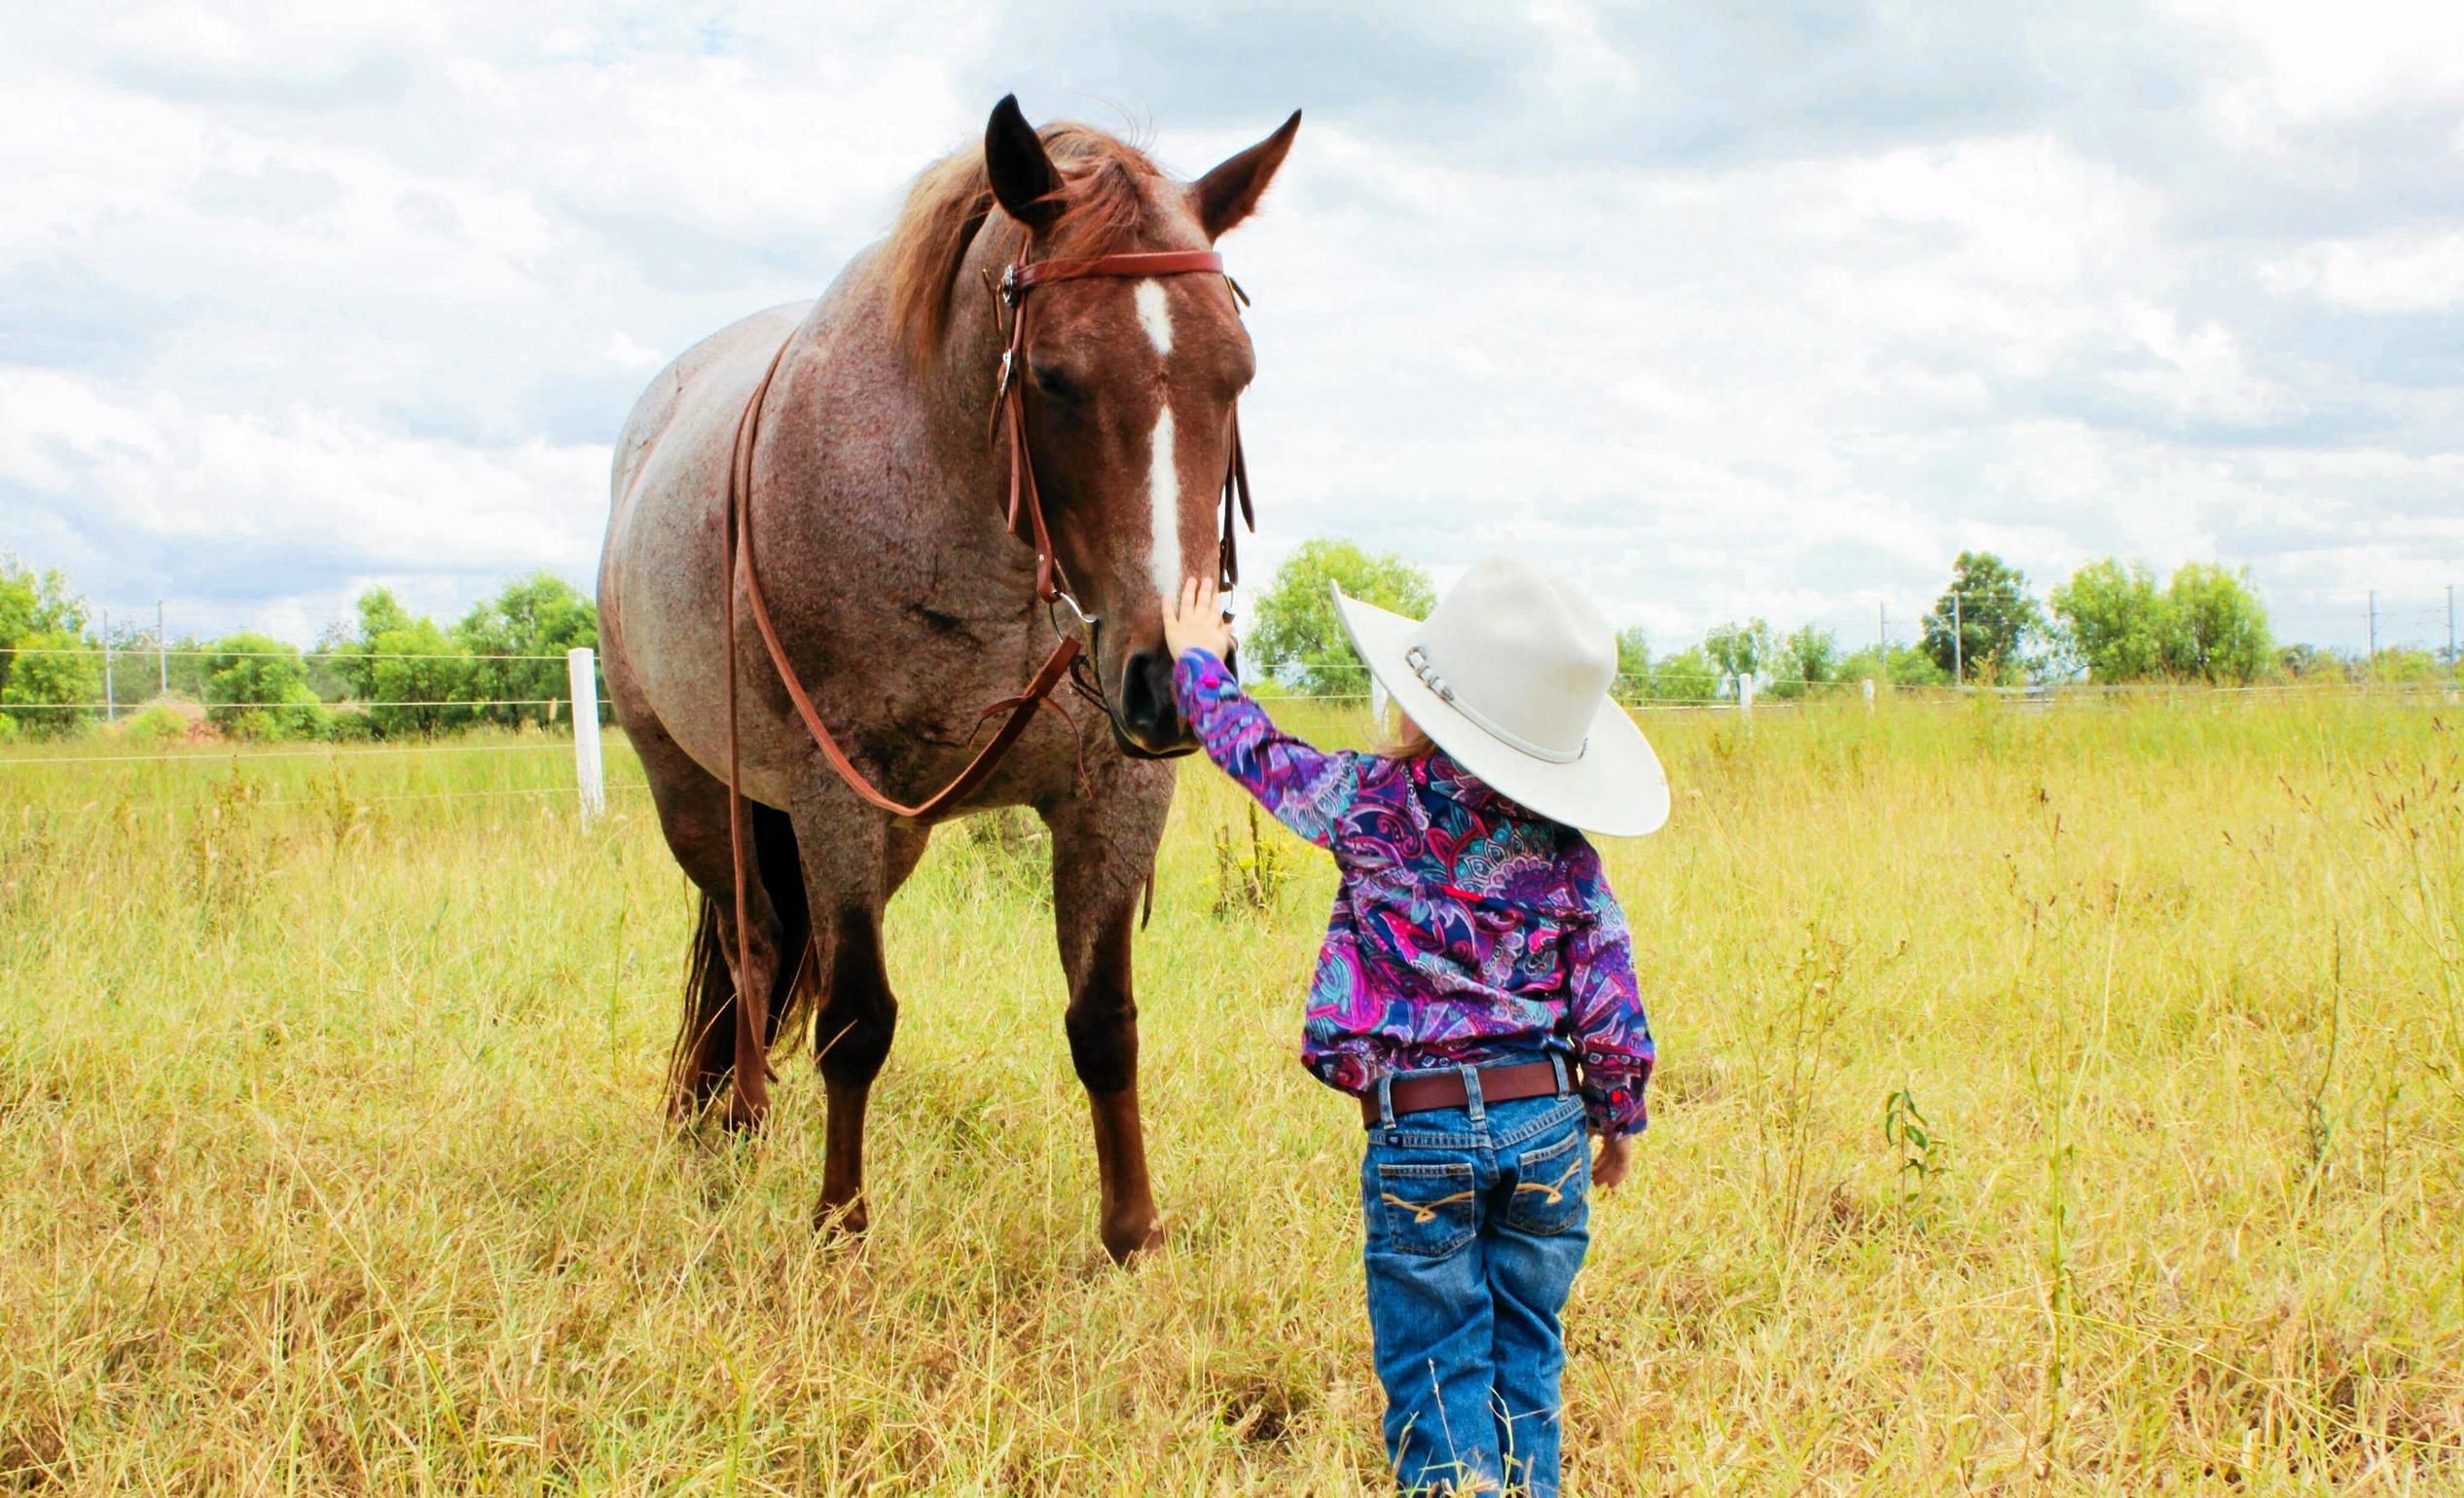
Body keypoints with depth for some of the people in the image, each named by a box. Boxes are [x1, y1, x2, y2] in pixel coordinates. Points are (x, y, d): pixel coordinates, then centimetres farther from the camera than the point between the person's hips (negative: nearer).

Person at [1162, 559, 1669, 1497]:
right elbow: (1609, 998, 2)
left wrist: (1198, 661, 28)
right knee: (1525, 1355, 16)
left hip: (1419, 1132, -3)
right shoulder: (1566, 853, 0)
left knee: (1436, 1367, 4)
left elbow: (1256, 750, 10)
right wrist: (1621, 1117, 18)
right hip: (1548, 1119, 3)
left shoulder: (1374, 807, -6)